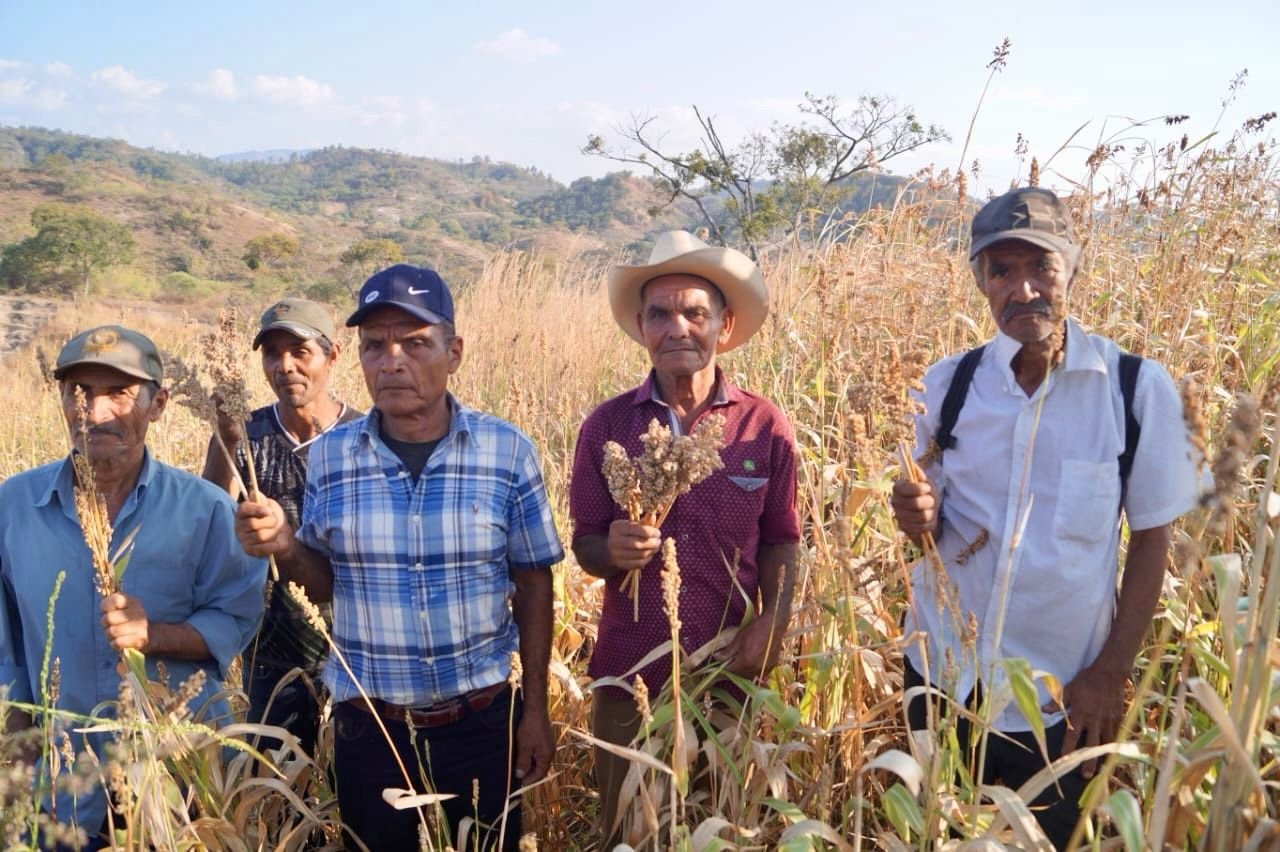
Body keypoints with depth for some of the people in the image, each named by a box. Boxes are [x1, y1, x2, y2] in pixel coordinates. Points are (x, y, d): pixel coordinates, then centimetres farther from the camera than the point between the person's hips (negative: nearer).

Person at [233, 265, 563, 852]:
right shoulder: (330, 455, -5)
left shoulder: (507, 450, -9)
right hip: (367, 727, 1)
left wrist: (536, 709, 0)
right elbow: (325, 585, 5)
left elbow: (532, 583, -1)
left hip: (482, 722, -1)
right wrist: (284, 548, -16)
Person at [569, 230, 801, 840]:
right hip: (629, 675, 0)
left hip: (731, 674, 0)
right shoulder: (606, 425, -6)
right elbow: (584, 544, -1)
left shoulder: (766, 426, -6)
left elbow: (781, 541, 2)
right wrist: (613, 549, -23)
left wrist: (773, 620, -14)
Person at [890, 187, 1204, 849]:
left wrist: (1111, 673, -7)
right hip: (941, 672, 3)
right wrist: (918, 517, -15)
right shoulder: (948, 383, -3)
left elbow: (1153, 539, -4)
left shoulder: (1138, 387, -11)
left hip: (1063, 693, -2)